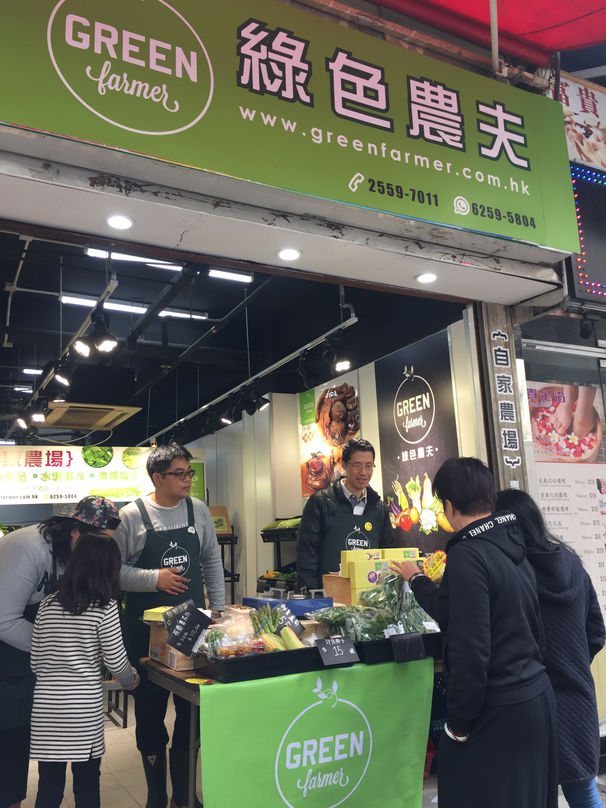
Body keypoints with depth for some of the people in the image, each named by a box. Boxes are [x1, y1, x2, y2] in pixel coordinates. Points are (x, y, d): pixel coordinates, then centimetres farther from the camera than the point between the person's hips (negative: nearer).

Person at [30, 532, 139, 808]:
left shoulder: (47, 605, 3)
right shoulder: (105, 608, -10)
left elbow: (35, 662, 8)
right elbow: (116, 662, -6)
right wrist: (132, 680, 13)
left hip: (45, 706, 4)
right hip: (84, 708, -4)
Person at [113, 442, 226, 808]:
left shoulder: (199, 510, 4)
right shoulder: (132, 515, -7)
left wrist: (218, 608, 9)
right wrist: (155, 578, -17)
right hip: (147, 627, -3)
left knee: (193, 709, 9)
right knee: (150, 709, 9)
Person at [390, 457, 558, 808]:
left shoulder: (467, 555, -21)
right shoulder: (513, 548, 5)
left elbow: (470, 649, -23)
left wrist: (458, 721, -12)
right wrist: (418, 581, 25)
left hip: (497, 712, -9)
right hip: (537, 696, 9)